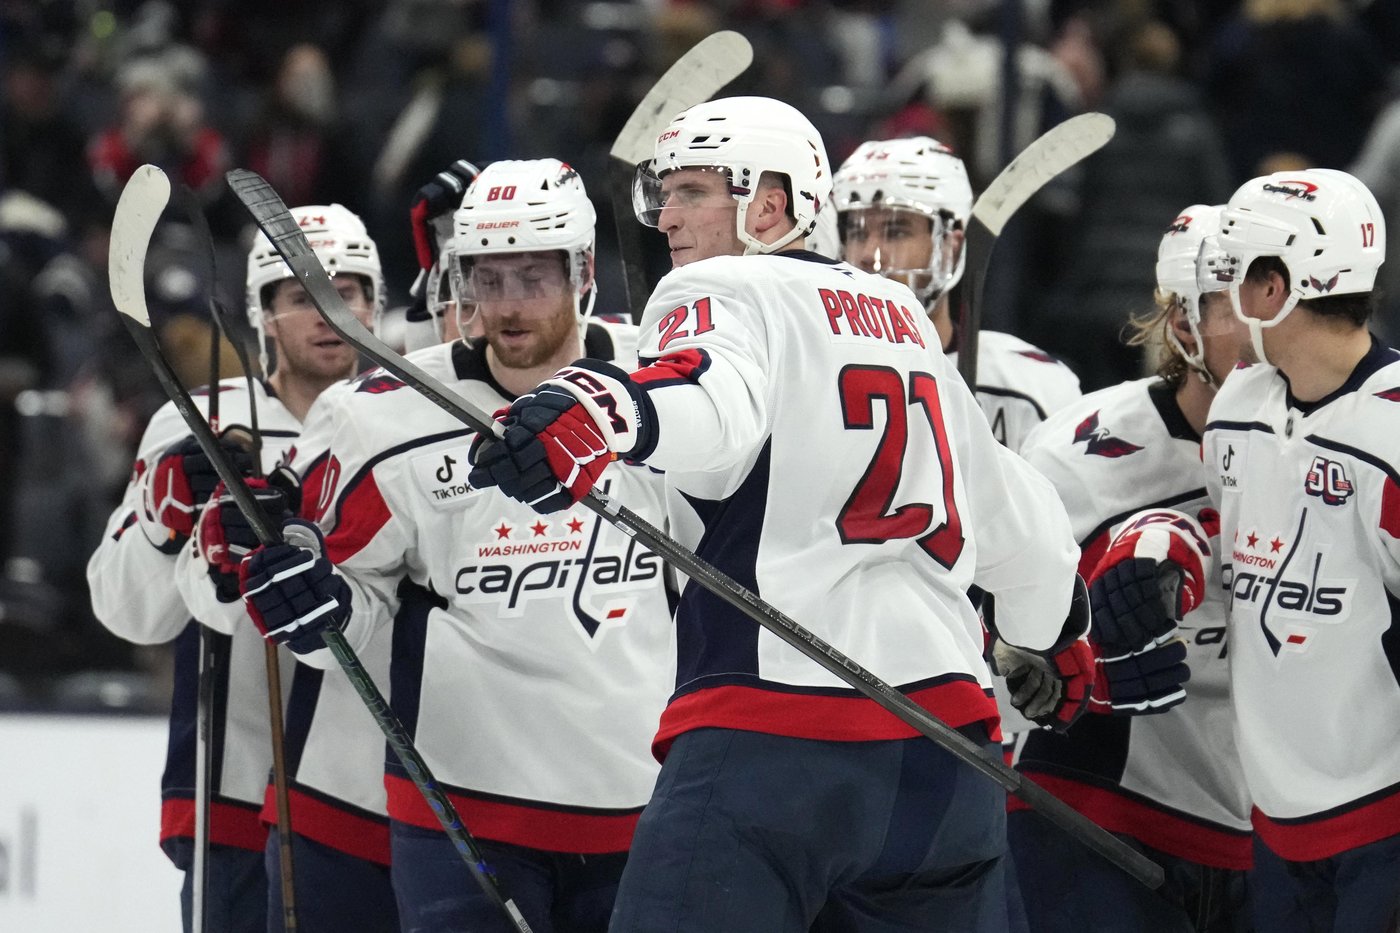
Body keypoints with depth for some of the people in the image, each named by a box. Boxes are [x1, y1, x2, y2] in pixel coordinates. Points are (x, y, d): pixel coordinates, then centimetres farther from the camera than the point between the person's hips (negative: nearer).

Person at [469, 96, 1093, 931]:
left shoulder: (718, 293, 2)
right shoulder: (907, 321, 24)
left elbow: (715, 399, -23)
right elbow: (1019, 518, 32)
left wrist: (604, 412, -44)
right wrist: (1063, 634, 51)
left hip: (772, 740, -7)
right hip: (943, 743, 7)